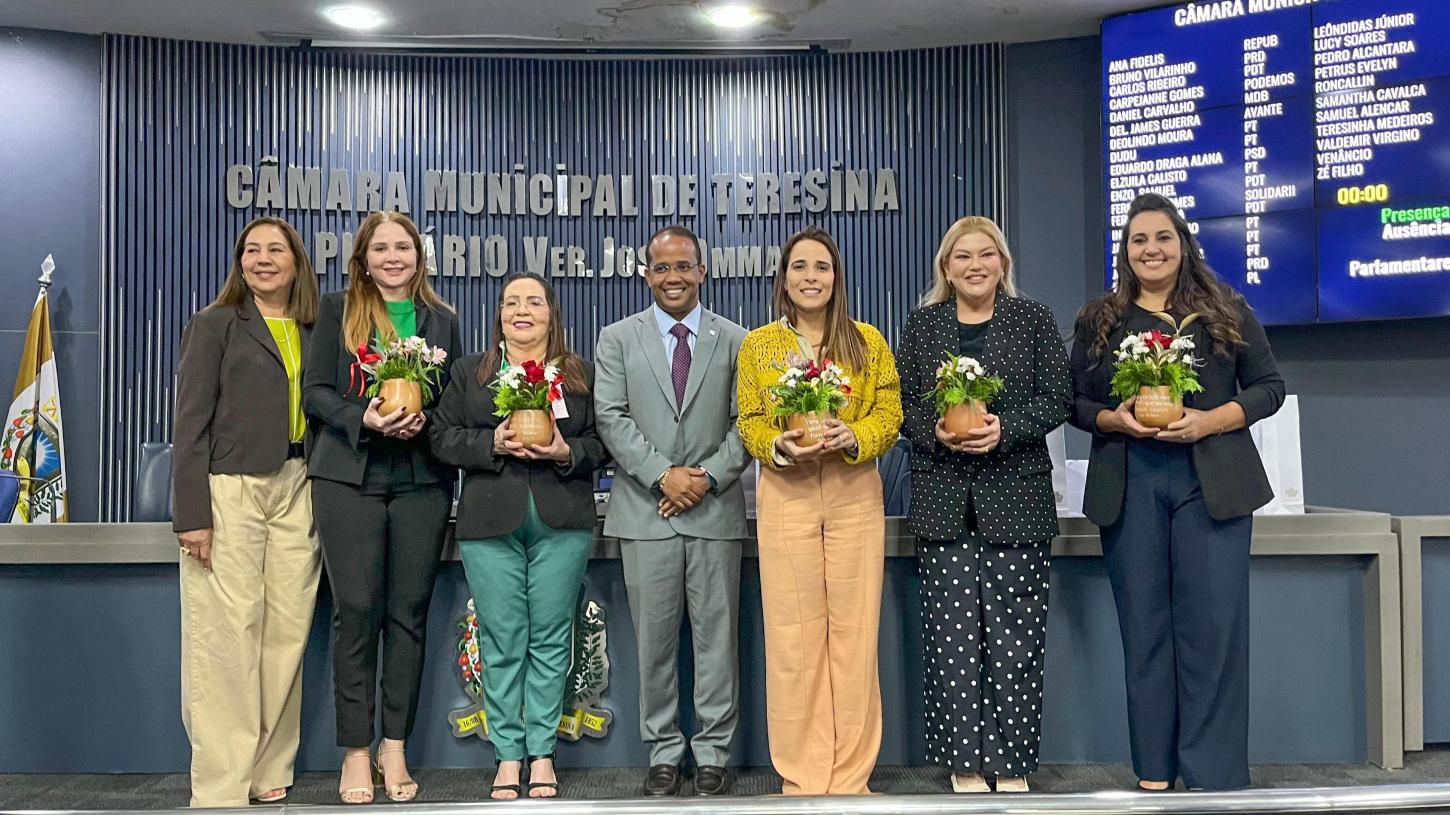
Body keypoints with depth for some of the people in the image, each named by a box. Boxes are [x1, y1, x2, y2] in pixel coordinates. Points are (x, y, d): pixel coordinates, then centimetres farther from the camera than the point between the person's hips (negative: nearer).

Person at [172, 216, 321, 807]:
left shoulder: (313, 332, 15)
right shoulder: (214, 326, 3)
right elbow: (191, 423, -3)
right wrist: (190, 514, -11)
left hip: (295, 491, 4)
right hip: (228, 491, -4)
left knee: (287, 633, 4)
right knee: (226, 636, -6)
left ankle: (270, 773, 15)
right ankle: (221, 788, 2)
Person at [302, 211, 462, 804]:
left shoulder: (442, 321, 13)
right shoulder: (336, 311, 8)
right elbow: (315, 392, 1)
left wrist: (425, 421, -9)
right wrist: (364, 419, -16)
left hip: (423, 482, 2)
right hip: (350, 478, -2)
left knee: (409, 613, 3)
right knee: (357, 612, -2)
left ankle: (394, 747, 13)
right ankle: (355, 751, 8)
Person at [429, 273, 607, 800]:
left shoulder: (581, 375, 11)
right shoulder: (469, 372, 12)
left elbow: (602, 442, 8)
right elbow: (441, 436, 5)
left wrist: (566, 453, -11)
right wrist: (492, 444, -10)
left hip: (561, 524, 0)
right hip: (490, 523, 0)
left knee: (550, 639, 3)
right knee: (502, 641, 2)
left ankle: (541, 752, 13)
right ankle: (508, 754, 11)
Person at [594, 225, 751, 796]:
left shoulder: (735, 342, 8)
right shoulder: (617, 340, 7)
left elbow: (747, 422, 3)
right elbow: (611, 417, -2)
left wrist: (708, 477, -11)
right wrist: (663, 475, -12)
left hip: (715, 509, 0)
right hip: (645, 510, 0)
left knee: (716, 634, 4)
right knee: (654, 637, 6)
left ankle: (713, 752, 14)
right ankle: (663, 752, 17)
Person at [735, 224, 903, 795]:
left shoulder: (866, 341, 7)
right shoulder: (757, 345, 7)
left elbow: (890, 414, 4)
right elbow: (748, 423, 6)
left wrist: (854, 437, -16)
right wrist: (779, 446, -14)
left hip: (855, 498, 0)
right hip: (785, 498, 0)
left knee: (854, 633, 2)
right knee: (793, 637, 1)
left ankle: (850, 774, 14)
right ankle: (803, 774, 13)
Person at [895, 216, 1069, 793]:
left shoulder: (1033, 320, 7)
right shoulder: (922, 324, 10)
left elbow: (1057, 398, 1)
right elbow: (901, 403, 8)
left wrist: (1005, 429, -14)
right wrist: (937, 432, -11)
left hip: (1016, 499, -1)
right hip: (943, 501, 1)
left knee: (1012, 632, -1)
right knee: (951, 633, 0)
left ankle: (1011, 766, 11)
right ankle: (964, 765, 12)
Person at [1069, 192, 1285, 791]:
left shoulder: (1226, 312, 5)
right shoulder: (1097, 321, 9)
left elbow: (1269, 387, 5)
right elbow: (1075, 403, 10)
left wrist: (1209, 421, -11)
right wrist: (1113, 419, -11)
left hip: (1211, 483, -1)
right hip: (1129, 487, 1)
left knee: (1213, 626, -3)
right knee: (1144, 627, 5)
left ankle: (1214, 776, 6)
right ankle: (1154, 773, 14)